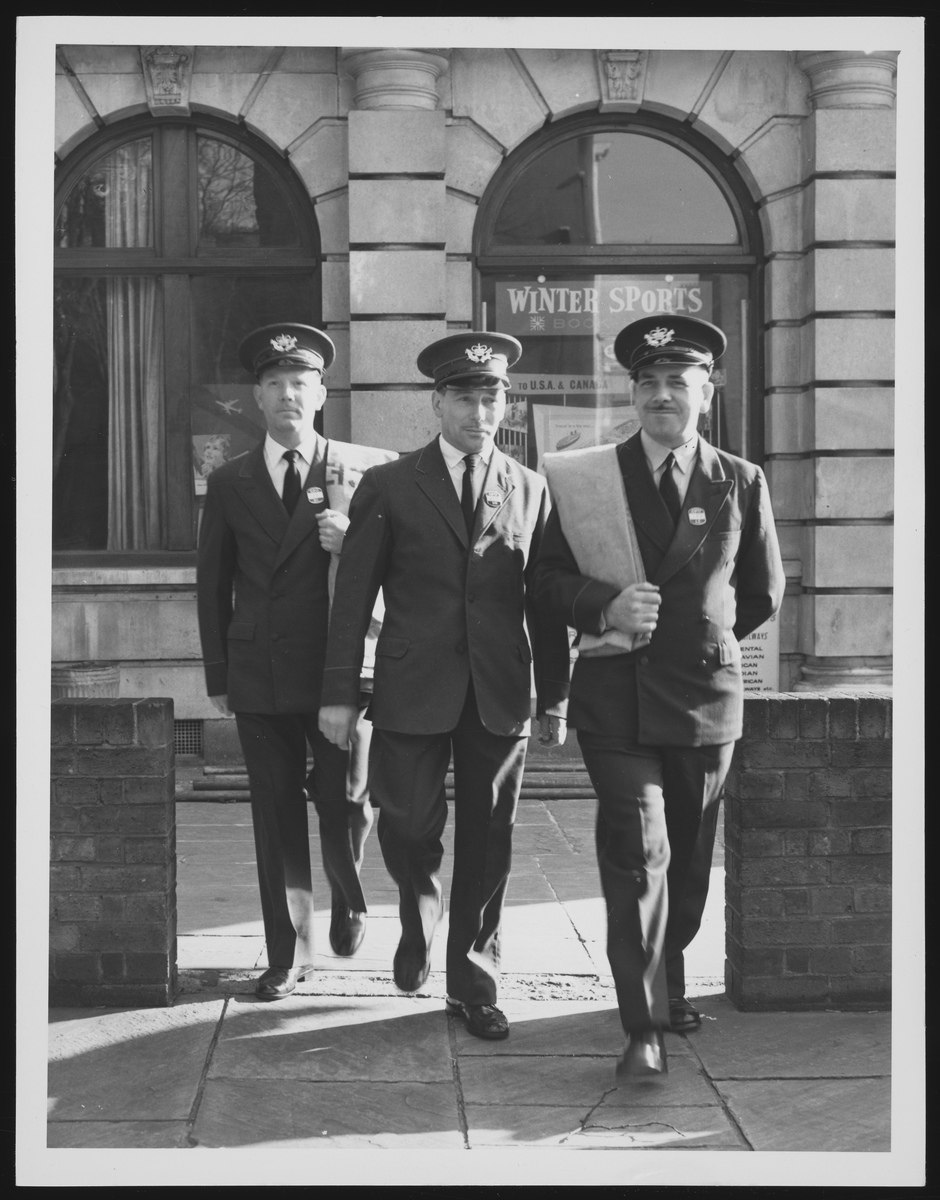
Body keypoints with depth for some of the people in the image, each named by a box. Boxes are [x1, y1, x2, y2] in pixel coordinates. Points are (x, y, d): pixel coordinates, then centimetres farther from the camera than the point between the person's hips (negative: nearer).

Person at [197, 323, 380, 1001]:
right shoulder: (230, 483, 8)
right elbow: (213, 585, 10)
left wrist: (351, 543, -18)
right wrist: (218, 677, 6)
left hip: (339, 671, -1)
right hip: (259, 678, 2)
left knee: (347, 806, 2)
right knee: (277, 818, 5)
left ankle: (348, 900, 34)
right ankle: (288, 954, 15)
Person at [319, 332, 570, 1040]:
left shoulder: (531, 491, 8)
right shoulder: (389, 488, 2)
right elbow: (353, 597, 0)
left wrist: (554, 699, 7)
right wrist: (340, 694, -5)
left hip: (501, 696, 2)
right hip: (413, 692, -1)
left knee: (488, 847, 5)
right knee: (409, 833, 0)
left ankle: (473, 984, 19)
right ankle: (419, 927, 32)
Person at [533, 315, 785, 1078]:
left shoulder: (741, 484, 4)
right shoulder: (585, 479, 1)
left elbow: (763, 593, 13)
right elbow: (547, 579, 3)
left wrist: (697, 637, 7)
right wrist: (605, 607, -14)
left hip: (706, 694, 2)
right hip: (616, 695, -2)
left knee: (689, 858, 14)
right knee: (638, 853, -11)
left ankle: (669, 982, 37)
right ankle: (645, 1028, -8)